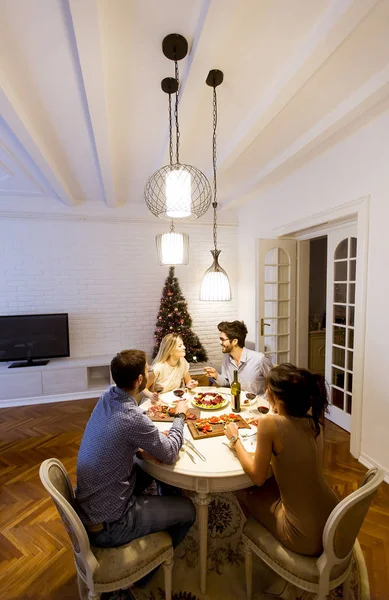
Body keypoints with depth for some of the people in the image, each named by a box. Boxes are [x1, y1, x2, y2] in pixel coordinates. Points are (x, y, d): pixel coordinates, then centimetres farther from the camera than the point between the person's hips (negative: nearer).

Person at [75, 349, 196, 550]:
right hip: (107, 525, -7)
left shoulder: (108, 396, -9)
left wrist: (141, 450, -9)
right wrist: (180, 415, -4)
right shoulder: (133, 418, -32)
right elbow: (170, 455, -17)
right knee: (187, 509, 9)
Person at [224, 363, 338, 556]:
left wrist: (235, 439, -4)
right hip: (334, 519, 6)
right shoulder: (314, 418, -8)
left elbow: (257, 477, -14)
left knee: (244, 491, 18)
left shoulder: (270, 422, -27)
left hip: (306, 536, -5)